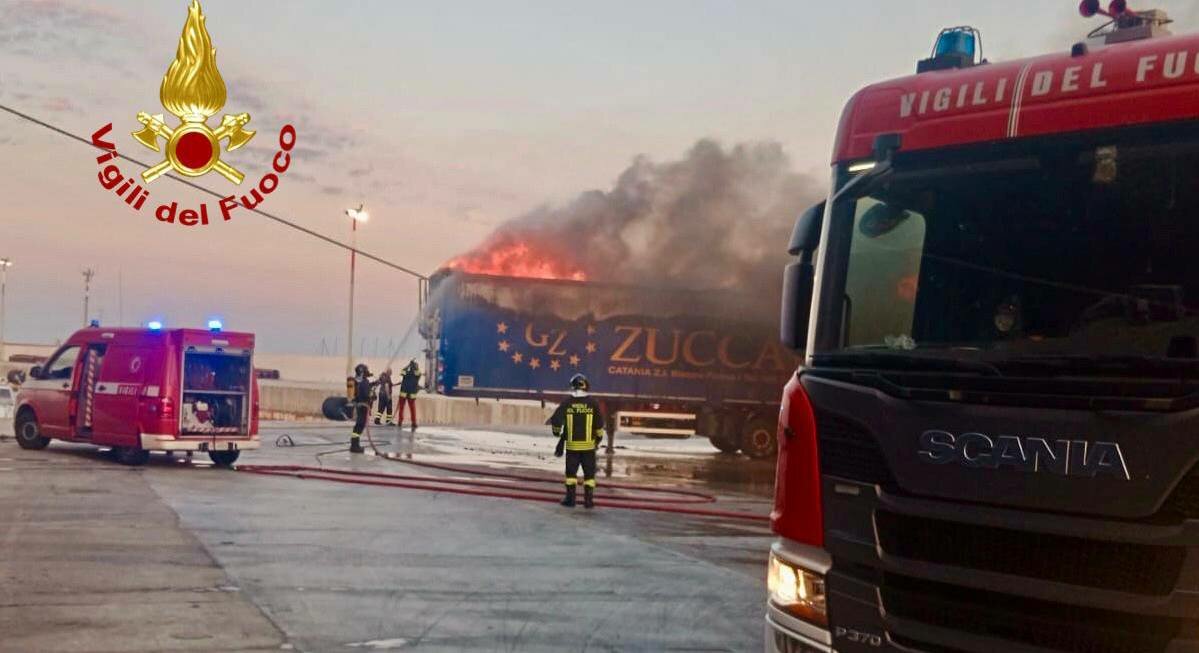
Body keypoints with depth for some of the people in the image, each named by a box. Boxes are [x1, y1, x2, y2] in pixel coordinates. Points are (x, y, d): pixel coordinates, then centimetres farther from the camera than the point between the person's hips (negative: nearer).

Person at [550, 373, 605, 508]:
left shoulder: (567, 402, -4)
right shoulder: (593, 402, -5)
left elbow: (556, 420, -3)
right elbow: (599, 424, -3)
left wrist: (557, 432, 17)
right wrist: (598, 439, 13)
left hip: (572, 445, 0)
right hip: (588, 445, 0)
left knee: (571, 472, 11)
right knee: (589, 473, 8)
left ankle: (570, 499, 10)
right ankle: (588, 500, 5)